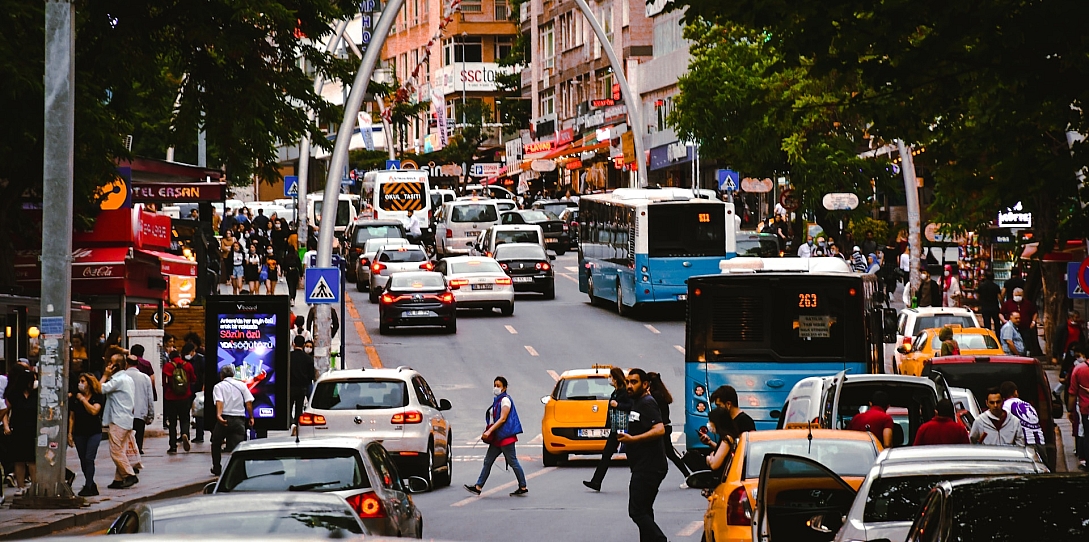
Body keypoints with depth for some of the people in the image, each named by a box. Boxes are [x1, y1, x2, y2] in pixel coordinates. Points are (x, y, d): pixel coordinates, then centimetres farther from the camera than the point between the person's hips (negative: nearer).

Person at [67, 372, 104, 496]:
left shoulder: (98, 397, -2)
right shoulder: (75, 397, 8)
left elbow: (94, 410, -18)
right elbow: (72, 417, 10)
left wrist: (82, 399, -12)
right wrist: (70, 433, 5)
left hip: (94, 432, -4)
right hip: (79, 433, 4)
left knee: (89, 459, -13)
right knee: (83, 461, 5)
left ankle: (88, 486, -13)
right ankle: (91, 486, 17)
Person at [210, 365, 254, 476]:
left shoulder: (219, 386, 5)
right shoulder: (241, 385, 12)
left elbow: (219, 401, -14)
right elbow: (249, 402, 3)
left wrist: (219, 415, -28)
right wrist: (251, 417, 10)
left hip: (224, 419, -1)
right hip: (239, 420, 1)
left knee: (216, 443, 20)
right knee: (237, 446, 0)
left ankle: (217, 468, 26)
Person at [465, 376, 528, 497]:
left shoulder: (505, 400, -11)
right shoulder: (497, 400, 16)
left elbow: (502, 419, -19)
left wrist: (489, 431, -24)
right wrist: (489, 432, 15)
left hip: (505, 436, -10)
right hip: (497, 437, 10)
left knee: (513, 462, -4)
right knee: (487, 462, 6)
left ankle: (523, 487, 3)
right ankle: (478, 487, 7)